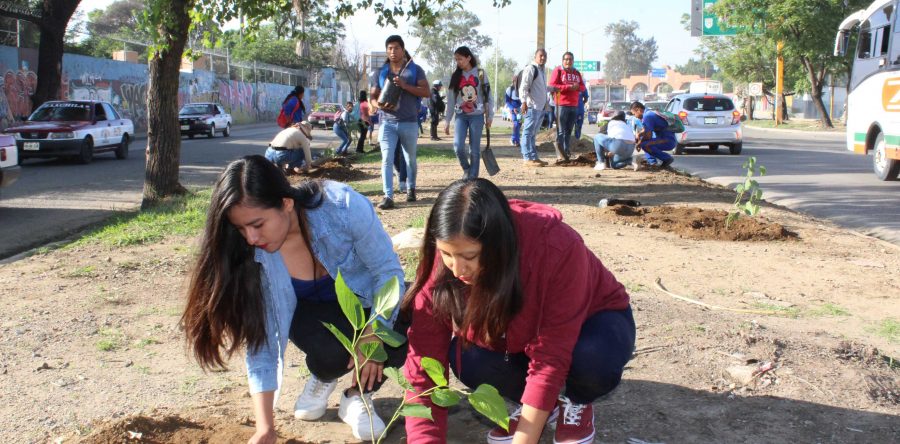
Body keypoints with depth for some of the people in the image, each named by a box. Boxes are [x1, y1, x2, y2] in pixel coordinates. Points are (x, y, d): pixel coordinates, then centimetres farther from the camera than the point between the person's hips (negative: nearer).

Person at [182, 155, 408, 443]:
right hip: (309, 310, 0)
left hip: (364, 299, 0)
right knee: (330, 351, -33)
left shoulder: (343, 207, -34)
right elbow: (261, 342, -19)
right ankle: (323, 379, 5)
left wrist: (373, 336, -29)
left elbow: (388, 269, -20)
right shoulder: (250, 257, -25)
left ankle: (358, 396, 1)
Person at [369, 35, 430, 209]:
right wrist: (377, 104, -10)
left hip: (408, 123, -1)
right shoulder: (382, 72, 11)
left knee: (410, 159, 14)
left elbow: (427, 92, -6)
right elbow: (373, 97, 14)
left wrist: (405, 86, -18)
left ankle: (411, 189, 33)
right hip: (387, 122, 1)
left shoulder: (415, 70, 3)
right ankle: (388, 196, -15)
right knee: (387, 159, -11)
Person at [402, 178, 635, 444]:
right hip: (524, 335, 3)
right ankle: (545, 405, 3)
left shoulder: (556, 247, -38)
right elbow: (423, 367, -26)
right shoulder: (441, 267, -27)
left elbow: (551, 359, -37)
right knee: (468, 360, -27)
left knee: (592, 358, -37)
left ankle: (578, 403, 0)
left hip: (592, 318, -3)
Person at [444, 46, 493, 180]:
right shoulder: (455, 76, 8)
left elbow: (487, 96, 3)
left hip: (477, 116, -2)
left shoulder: (480, 74, 1)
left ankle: (472, 179, 6)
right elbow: (451, 100, 9)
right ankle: (466, 169, 12)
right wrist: (447, 120, 6)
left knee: (475, 149, 0)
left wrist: (489, 116, -1)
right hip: (460, 116, 2)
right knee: (458, 146, -14)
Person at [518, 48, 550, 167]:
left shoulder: (541, 70, 21)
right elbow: (523, 87, -18)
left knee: (533, 133, 14)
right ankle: (528, 158, -5)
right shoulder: (530, 69, -10)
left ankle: (533, 157, 19)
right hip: (532, 107, -10)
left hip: (541, 107, 10)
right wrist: (524, 102, -25)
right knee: (528, 133, -6)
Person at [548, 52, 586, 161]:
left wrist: (577, 87, -7)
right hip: (562, 105, -6)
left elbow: (583, 87, 17)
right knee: (561, 131, -8)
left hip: (574, 105, 6)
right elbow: (553, 86, -10)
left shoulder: (577, 73, 19)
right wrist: (569, 87, -17)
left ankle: (567, 152, 13)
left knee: (569, 131, 8)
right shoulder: (558, 71, 0)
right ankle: (561, 155, -8)